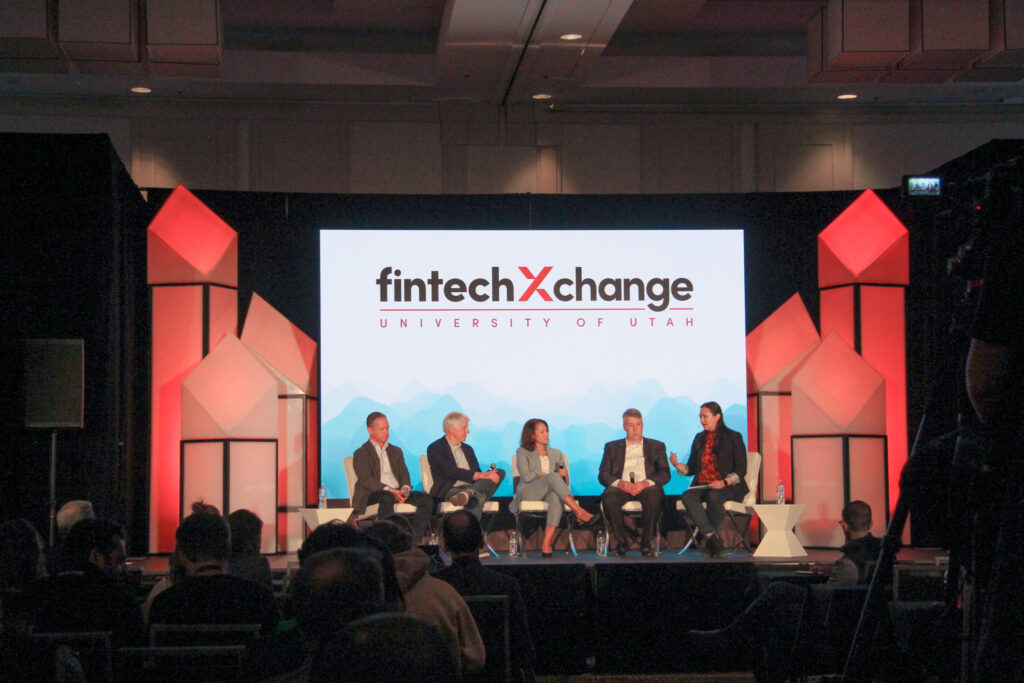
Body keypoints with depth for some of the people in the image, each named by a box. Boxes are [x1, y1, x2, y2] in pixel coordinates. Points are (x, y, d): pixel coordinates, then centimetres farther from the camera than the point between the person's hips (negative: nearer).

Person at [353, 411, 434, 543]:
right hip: (373, 494, -5)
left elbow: (404, 473, 16)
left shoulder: (396, 451, 27)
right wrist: (389, 490, -20)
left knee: (427, 500, -19)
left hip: (398, 492, 5)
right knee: (386, 498, -40)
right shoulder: (361, 453, 8)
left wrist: (405, 488, -9)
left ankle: (414, 540, -27)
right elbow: (365, 479, -7)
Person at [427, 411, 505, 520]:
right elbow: (452, 472, -13)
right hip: (451, 490, -7)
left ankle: (469, 493, -48)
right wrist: (482, 475, -21)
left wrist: (488, 475, -7)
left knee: (500, 473, -22)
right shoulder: (435, 449, 3)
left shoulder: (467, 449, 29)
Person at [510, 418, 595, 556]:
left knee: (555, 497, -39)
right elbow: (526, 476, -2)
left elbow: (565, 479, 19)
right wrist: (548, 476, -7)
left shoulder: (556, 453, 27)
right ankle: (578, 511, -43)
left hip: (550, 491, 3)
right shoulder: (523, 452, 16)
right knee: (553, 477, -35)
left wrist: (562, 475, -6)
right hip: (528, 492, -2)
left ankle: (546, 544, -48)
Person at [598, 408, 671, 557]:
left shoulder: (657, 446, 20)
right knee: (609, 497, -34)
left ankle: (646, 543, -25)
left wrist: (645, 483, -15)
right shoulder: (612, 447, 21)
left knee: (653, 495, -37)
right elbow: (602, 475, 9)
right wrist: (619, 483, -14)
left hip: (646, 488, -1)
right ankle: (621, 542, -19)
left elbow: (665, 474, 6)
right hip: (621, 488, 1)